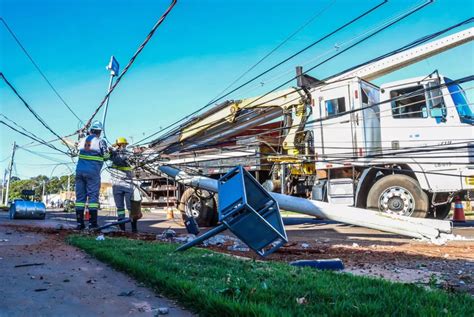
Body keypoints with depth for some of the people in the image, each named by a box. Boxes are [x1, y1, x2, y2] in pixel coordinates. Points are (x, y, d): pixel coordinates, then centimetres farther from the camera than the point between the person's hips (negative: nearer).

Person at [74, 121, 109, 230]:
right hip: (93, 172, -4)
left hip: (80, 171, 5)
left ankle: (79, 222, 8)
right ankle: (92, 223, -3)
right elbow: (106, 157, 0)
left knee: (80, 196, 7)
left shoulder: (82, 140, 9)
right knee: (93, 196, -1)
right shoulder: (100, 141, -4)